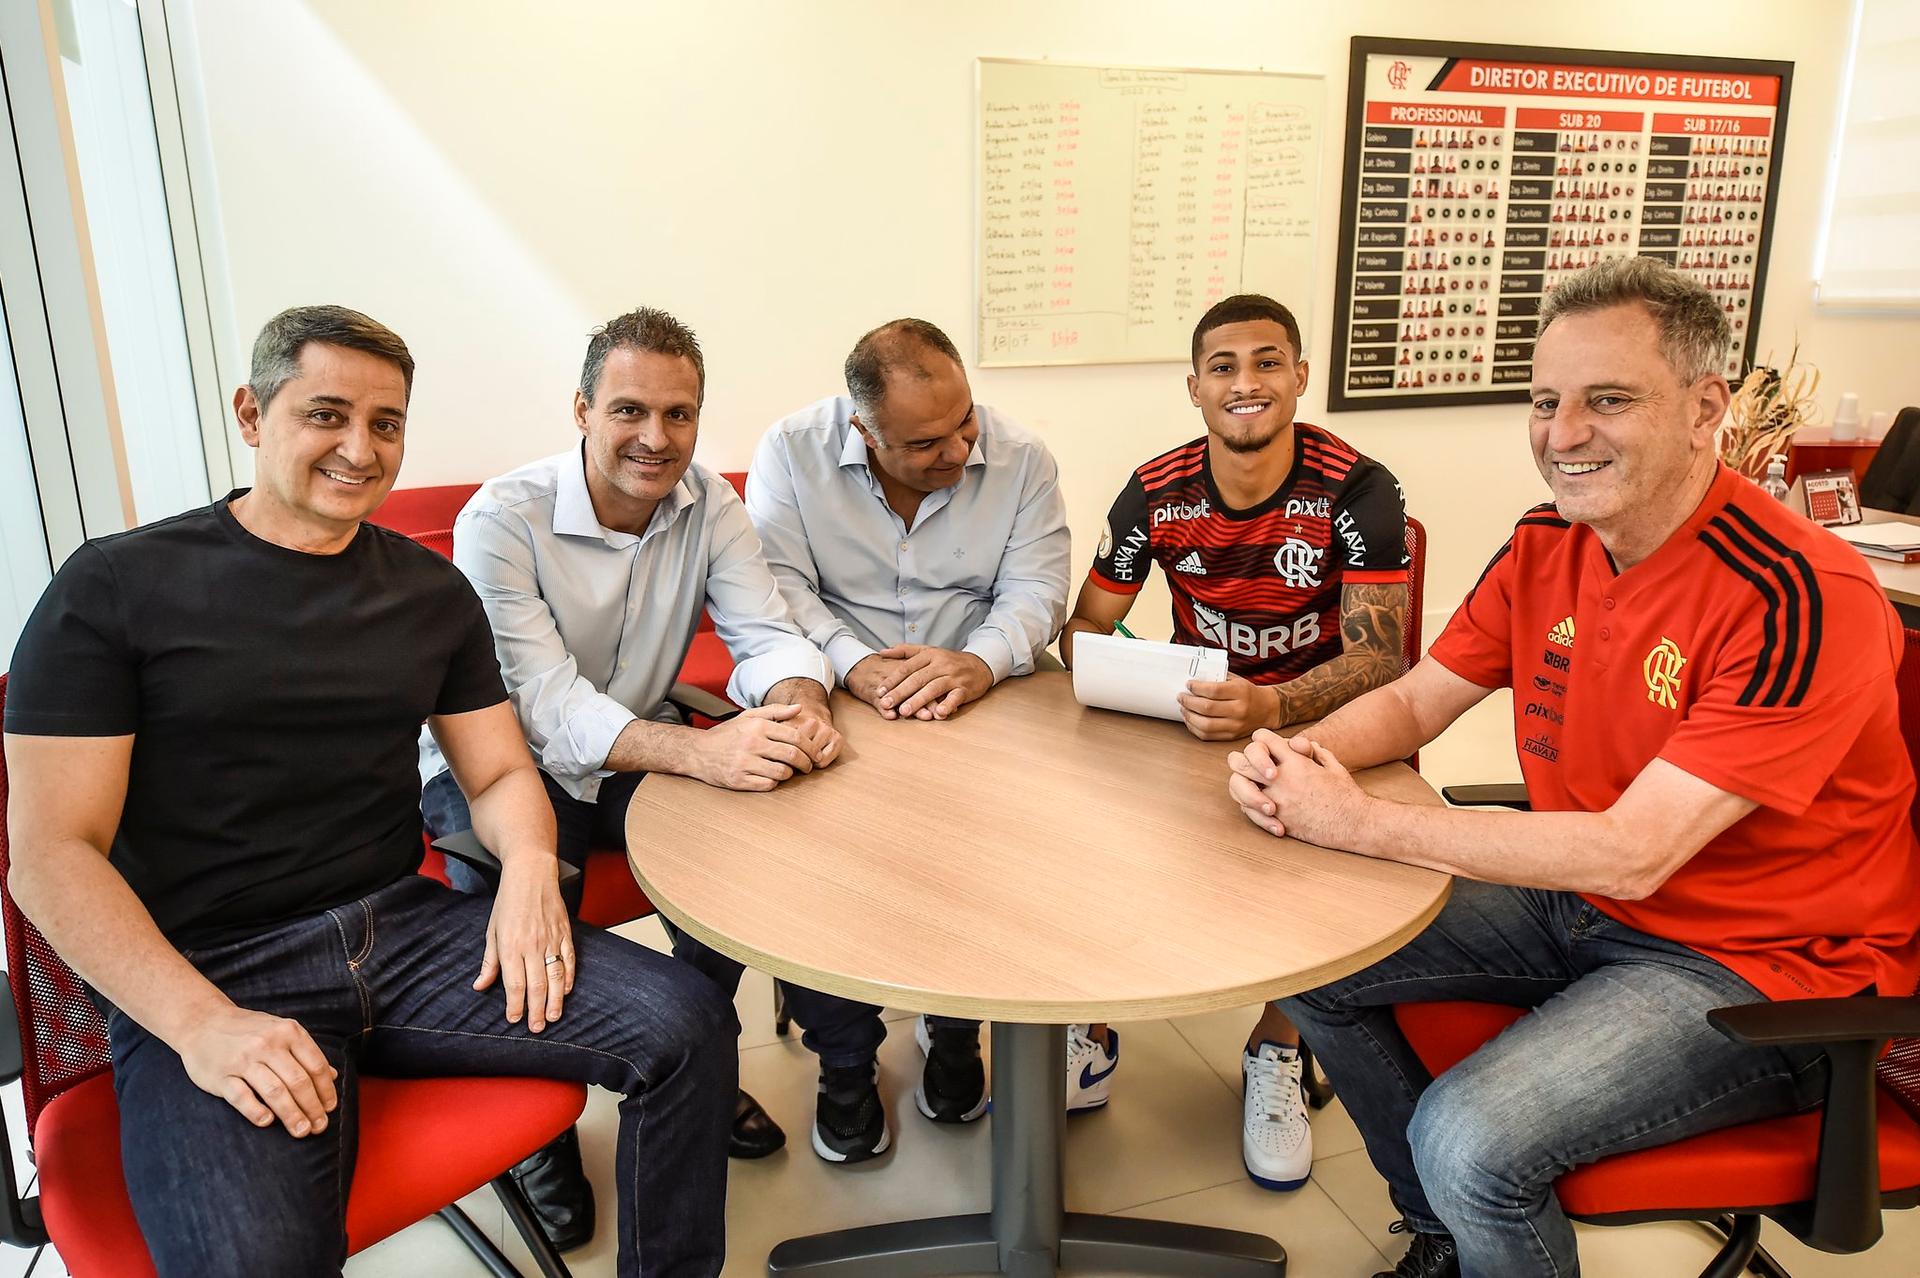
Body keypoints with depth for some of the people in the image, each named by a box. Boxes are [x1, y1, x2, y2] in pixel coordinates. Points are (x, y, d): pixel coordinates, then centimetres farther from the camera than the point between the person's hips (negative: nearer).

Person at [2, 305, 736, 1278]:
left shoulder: (432, 592, 11)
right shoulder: (116, 587, -2)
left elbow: (500, 772, 14)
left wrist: (528, 861, -11)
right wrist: (201, 1024, -20)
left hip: (406, 928, 4)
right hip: (205, 973, -4)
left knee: (688, 1028, -13)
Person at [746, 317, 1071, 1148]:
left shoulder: (1020, 458, -1)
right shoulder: (792, 451, -3)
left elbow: (1035, 590, -7)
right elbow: (779, 585, -11)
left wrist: (979, 662, -28)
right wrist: (854, 664, -28)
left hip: (979, 699, 1)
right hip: (839, 699, 0)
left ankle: (953, 1028, 4)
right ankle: (845, 1051, 0)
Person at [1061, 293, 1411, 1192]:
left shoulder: (1357, 492, -14)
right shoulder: (1156, 492, -5)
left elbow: (1377, 659, -19)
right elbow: (1085, 628, 0)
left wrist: (1268, 707, -38)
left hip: (1313, 719, -2)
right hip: (1185, 714, 3)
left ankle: (1274, 1051, -2)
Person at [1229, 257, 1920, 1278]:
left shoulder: (1804, 600, -25)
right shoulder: (1545, 546, -3)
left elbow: (1632, 854, -29)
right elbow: (1415, 701, 4)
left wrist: (1357, 821, -29)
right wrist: (1303, 754, -19)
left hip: (1752, 966, -7)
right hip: (1577, 900, 7)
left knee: (1470, 1138, -27)